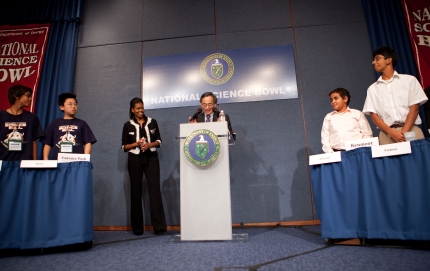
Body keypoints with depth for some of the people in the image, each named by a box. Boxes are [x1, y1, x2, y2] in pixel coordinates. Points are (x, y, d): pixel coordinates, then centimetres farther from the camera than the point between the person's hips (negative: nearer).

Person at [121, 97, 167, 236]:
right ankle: (137, 228, 14)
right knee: (136, 192, 4)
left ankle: (159, 227, -5)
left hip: (151, 158, 0)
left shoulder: (152, 122, 8)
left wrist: (149, 144, -11)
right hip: (135, 160, 0)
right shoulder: (128, 125, 5)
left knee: (155, 190, -7)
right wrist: (136, 144, -13)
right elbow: (124, 146, 5)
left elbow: (159, 141, 9)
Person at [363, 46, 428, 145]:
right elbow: (373, 115, 5)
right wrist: (391, 132, -10)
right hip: (387, 134, 1)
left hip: (411, 129, 0)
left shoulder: (409, 80, 12)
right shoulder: (372, 89, 14)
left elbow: (414, 108, 3)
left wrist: (404, 132, -11)